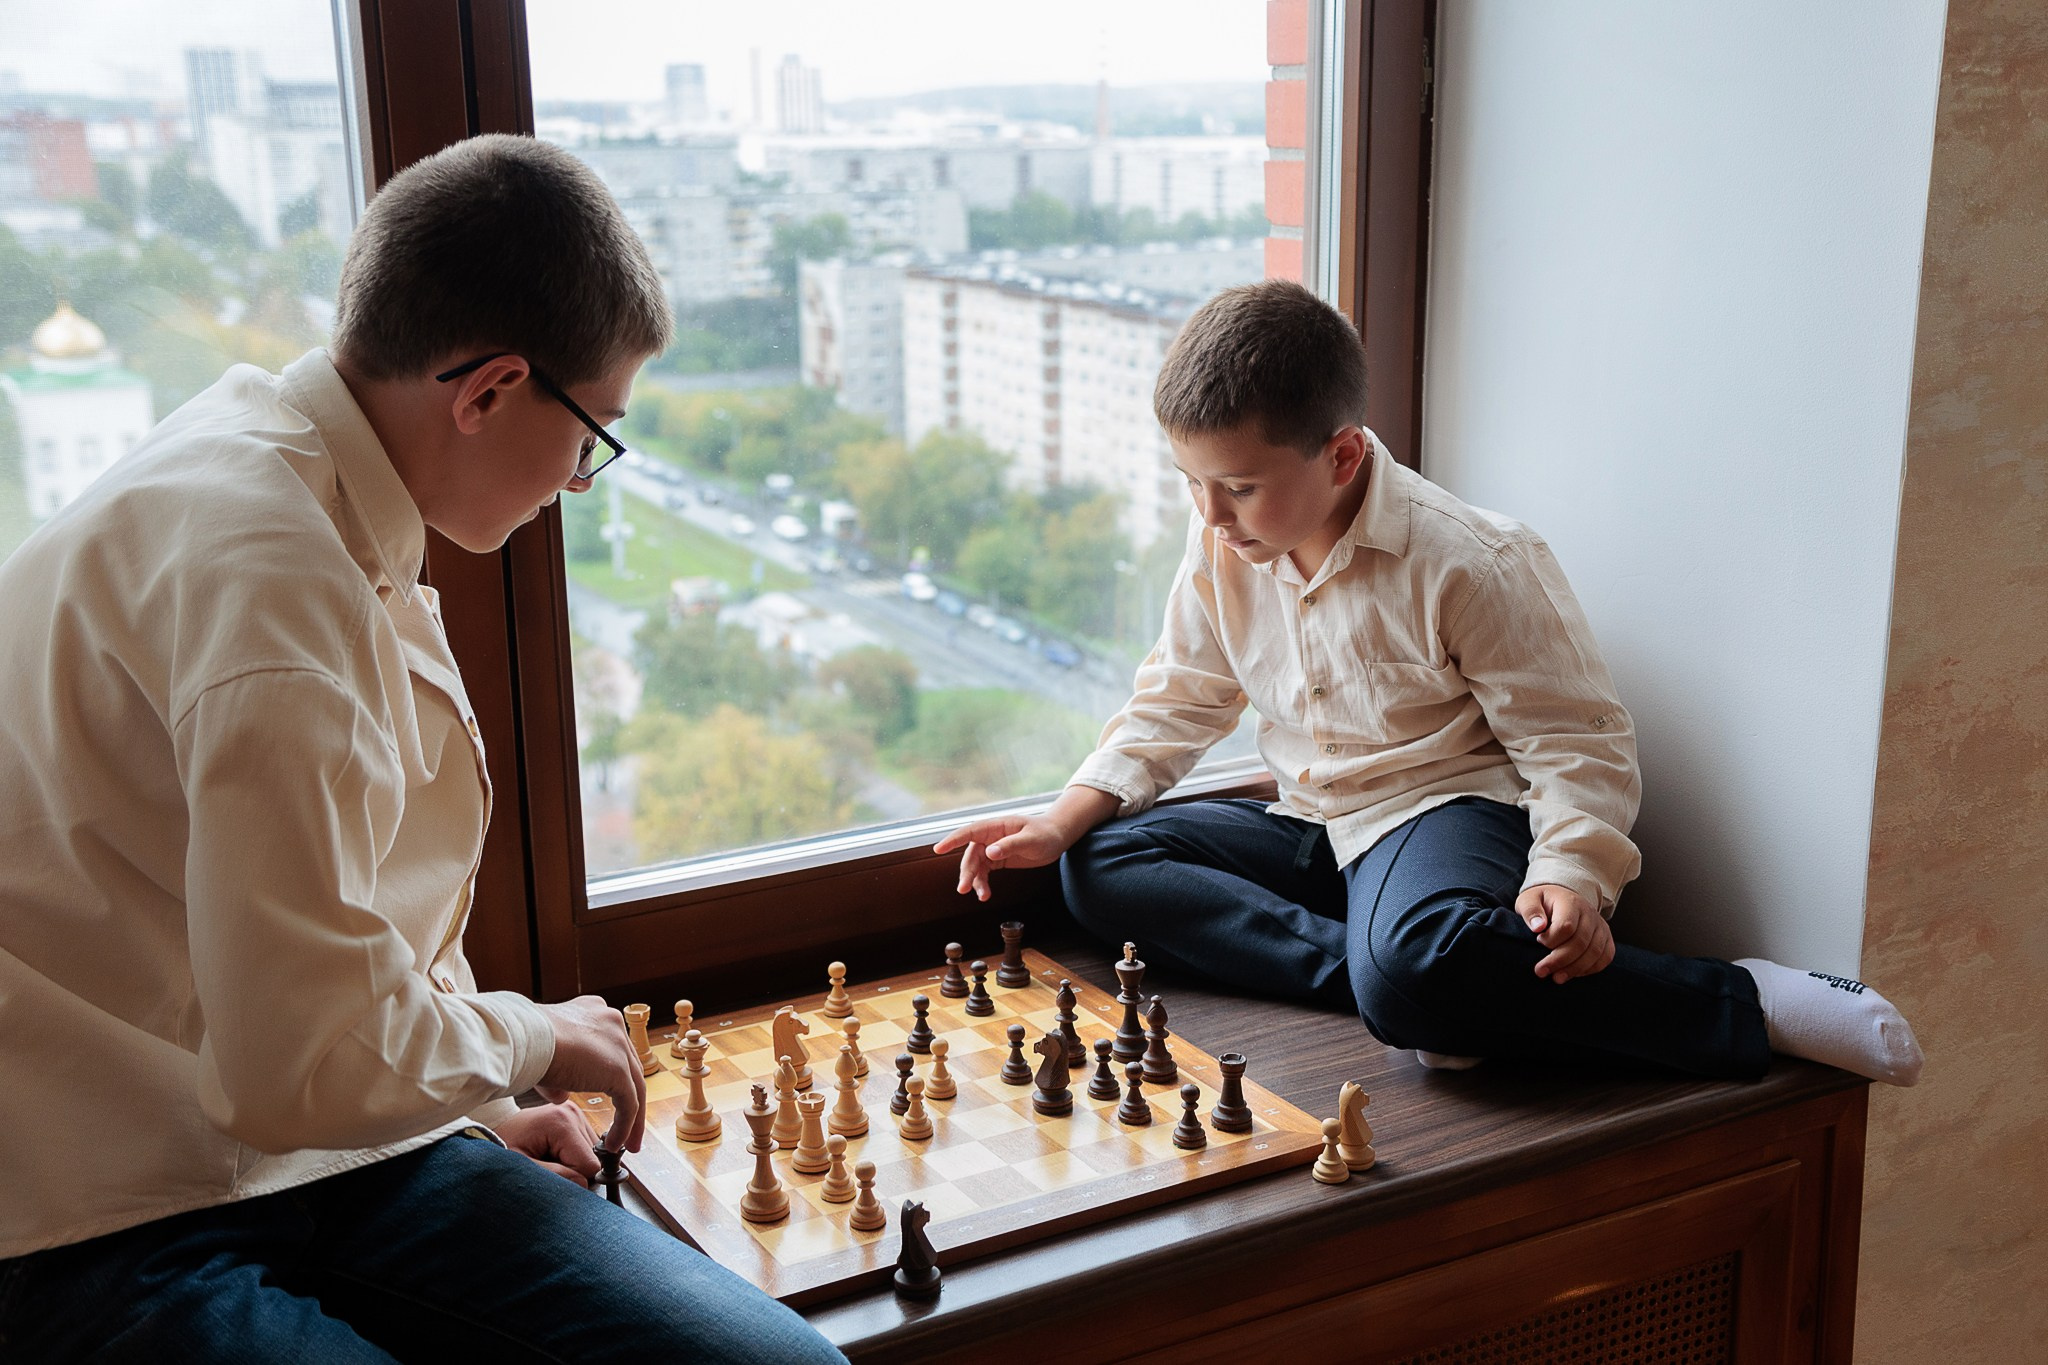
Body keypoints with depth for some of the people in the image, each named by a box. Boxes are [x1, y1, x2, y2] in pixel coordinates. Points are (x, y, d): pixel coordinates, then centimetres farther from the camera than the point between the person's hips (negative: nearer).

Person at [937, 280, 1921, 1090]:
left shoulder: (1470, 566, -19)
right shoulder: (1221, 551, -1)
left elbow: (1579, 743, -14)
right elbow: (1177, 703, 11)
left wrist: (1570, 873, -33)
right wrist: (1063, 820, -3)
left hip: (1451, 808, -8)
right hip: (1317, 825, 8)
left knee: (1412, 970, -42)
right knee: (1097, 866, -11)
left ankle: (1749, 1004, -26)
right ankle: (1398, 981, -25)